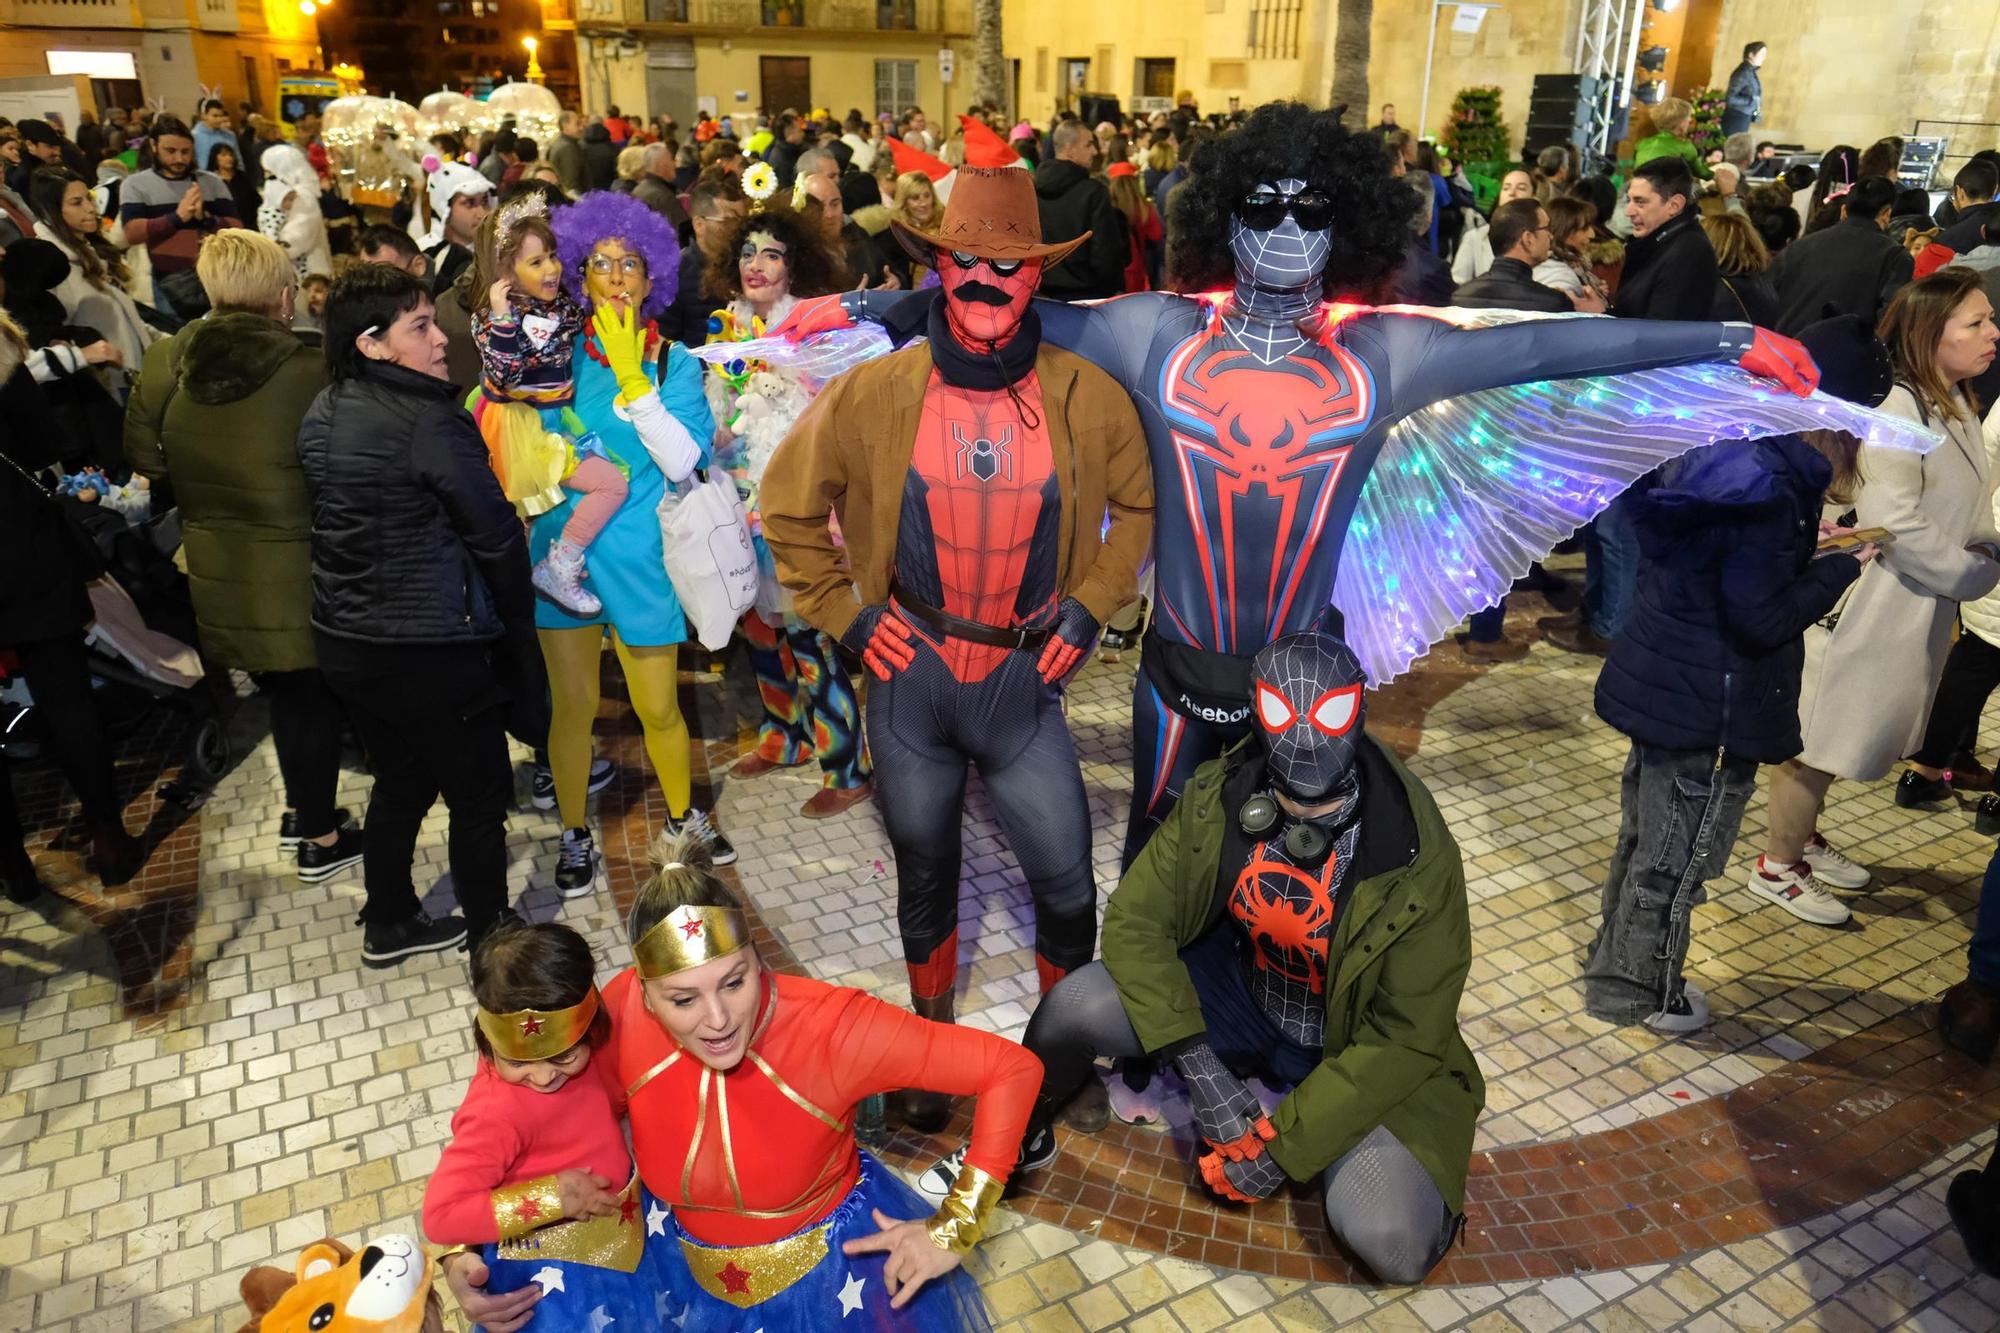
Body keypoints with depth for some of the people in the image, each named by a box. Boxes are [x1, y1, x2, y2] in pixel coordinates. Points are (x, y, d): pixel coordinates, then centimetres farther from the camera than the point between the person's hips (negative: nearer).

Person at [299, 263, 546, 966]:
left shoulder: (320, 414, 4)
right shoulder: (430, 421, -20)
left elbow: (334, 517, 13)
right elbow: (496, 533, -15)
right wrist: (516, 617, 1)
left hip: (345, 641, 8)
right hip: (431, 650, -8)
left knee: (400, 783, 24)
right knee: (479, 797, 9)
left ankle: (387, 926, 38)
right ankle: (490, 943, 21)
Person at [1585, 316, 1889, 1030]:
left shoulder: (1719, 445, 1)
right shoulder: (1769, 491, -26)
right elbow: (1763, 620, -23)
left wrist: (1806, 543, 7)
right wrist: (1841, 565, -10)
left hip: (1658, 677, 9)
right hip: (1707, 703, -9)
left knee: (1646, 833, 23)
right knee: (1677, 856, 10)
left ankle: (1614, 966, 40)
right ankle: (1640, 991, 27)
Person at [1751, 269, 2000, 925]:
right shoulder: (1892, 408, -21)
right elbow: (1892, 522, -23)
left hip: (1921, 608, 9)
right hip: (1866, 602, -9)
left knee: (1856, 730, 19)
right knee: (1824, 733, 3)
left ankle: (1804, 835, 37)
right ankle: (1778, 866, 17)